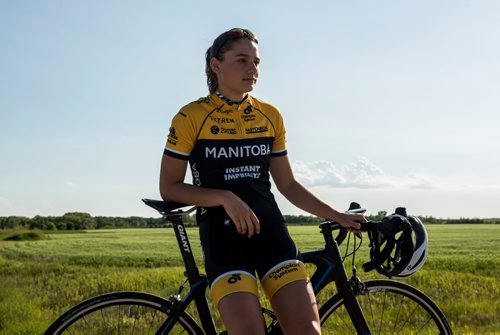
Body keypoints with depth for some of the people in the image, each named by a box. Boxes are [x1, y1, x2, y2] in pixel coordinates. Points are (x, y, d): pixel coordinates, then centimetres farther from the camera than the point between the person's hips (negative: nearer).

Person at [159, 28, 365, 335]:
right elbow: (169, 187, -1)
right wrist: (226, 198, -14)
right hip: (222, 232, -3)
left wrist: (337, 216, 9)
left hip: (270, 229, 4)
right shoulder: (191, 117, -1)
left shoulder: (270, 116, 11)